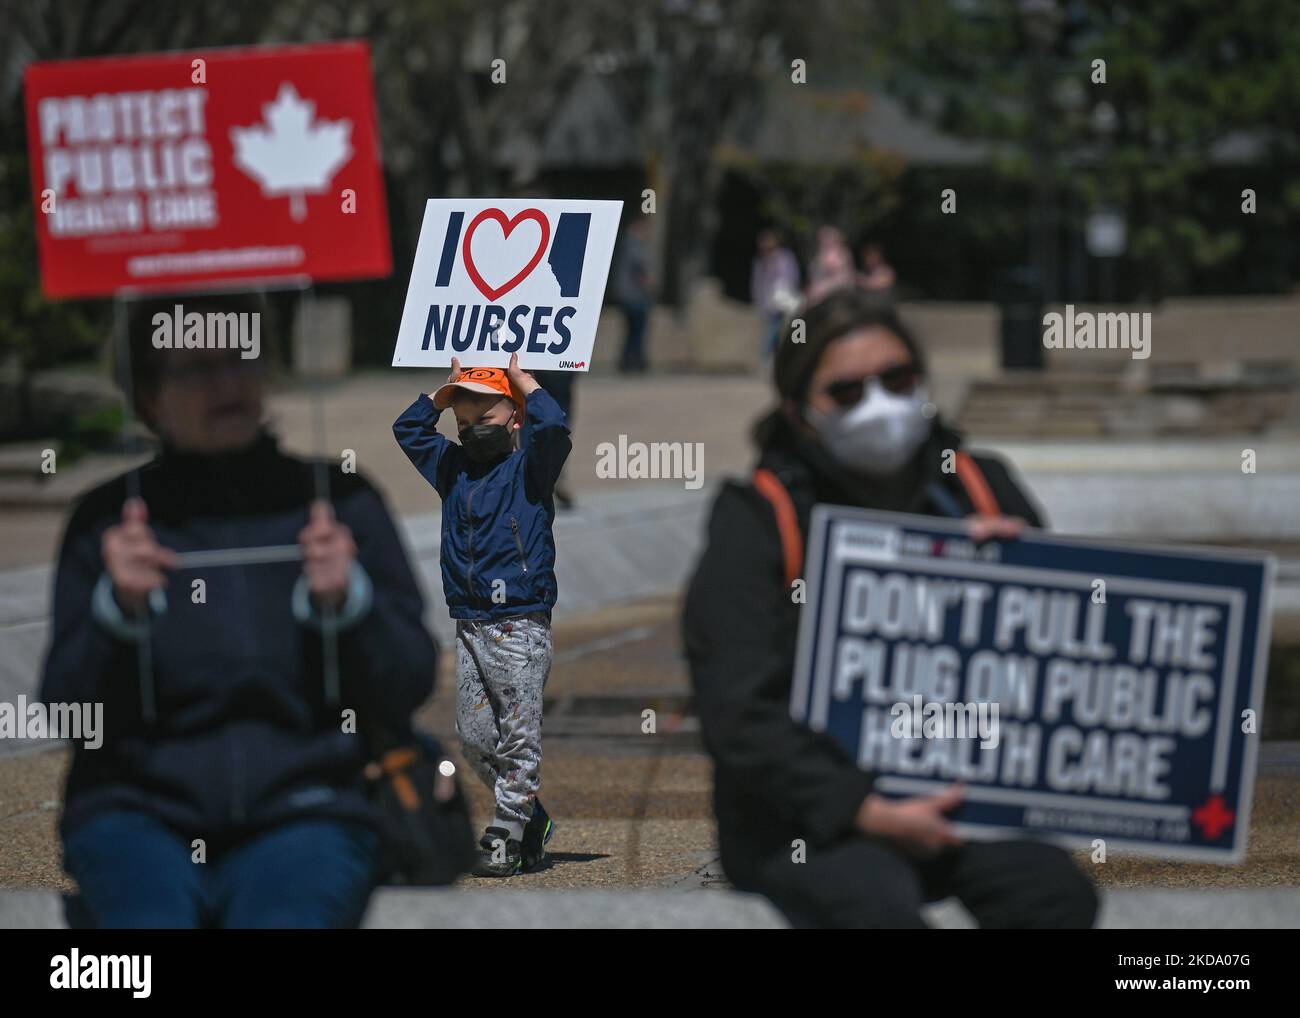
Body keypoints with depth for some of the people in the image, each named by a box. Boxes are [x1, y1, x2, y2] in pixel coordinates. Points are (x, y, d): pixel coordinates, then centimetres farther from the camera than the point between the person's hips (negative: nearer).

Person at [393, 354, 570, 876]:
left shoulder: (528, 468, 0)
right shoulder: (453, 467, 17)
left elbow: (552, 428, -18)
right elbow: (408, 428, 25)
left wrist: (520, 378, -4)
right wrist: (451, 386, 17)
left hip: (520, 627, -6)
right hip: (468, 628, 6)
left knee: (518, 738, -5)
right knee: (474, 740, 5)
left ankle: (505, 838, -3)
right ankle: (532, 819, 19)